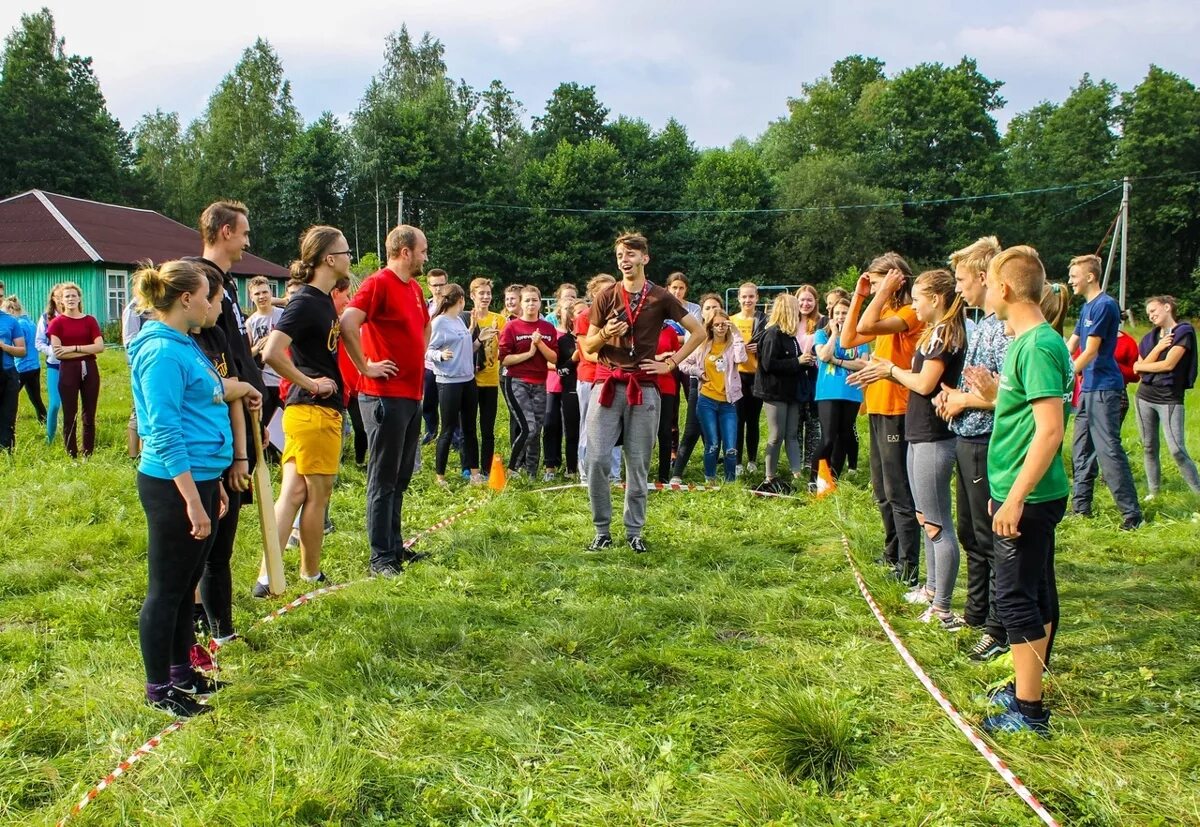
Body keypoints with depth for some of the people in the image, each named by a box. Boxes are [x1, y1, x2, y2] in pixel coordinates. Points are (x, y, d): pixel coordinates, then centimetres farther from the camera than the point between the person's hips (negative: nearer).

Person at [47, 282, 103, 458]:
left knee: (89, 416, 6)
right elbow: (57, 352, -10)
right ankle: (72, 456, 8)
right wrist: (87, 350, -10)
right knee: (69, 417, 1)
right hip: (68, 371, -2)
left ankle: (89, 455, 14)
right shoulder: (57, 322, 1)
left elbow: (100, 347, -5)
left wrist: (74, 348, -12)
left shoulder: (90, 320, 7)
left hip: (89, 370, 2)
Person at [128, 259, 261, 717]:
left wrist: (212, 484, 23)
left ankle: (180, 672, 31)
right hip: (174, 485, -10)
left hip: (199, 477, 10)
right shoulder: (162, 352, -17)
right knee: (166, 589, 2)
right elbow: (166, 435, -22)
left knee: (186, 583, 18)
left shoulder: (182, 344, 13)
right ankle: (159, 688, 15)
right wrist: (193, 501, -23)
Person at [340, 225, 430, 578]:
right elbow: (347, 323, -27)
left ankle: (395, 545, 25)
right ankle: (381, 556, 3)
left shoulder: (414, 288, 14)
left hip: (412, 394, 9)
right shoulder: (379, 283, -13)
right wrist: (365, 367, -20)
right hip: (385, 395, -9)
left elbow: (425, 326, 34)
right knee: (383, 479, -3)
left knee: (401, 478, 15)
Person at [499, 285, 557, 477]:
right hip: (516, 383, -4)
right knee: (528, 428, -17)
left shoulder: (548, 328, 9)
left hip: (539, 385, 4)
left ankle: (531, 474, 15)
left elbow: (554, 358, 3)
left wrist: (540, 343, -11)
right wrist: (529, 353, -12)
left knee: (536, 431, 5)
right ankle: (512, 469, 0)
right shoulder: (511, 327, -2)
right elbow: (504, 359, -8)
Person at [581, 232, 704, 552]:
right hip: (608, 385, 1)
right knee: (596, 459, -6)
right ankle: (602, 530, 6)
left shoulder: (661, 298, 3)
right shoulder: (606, 297, 5)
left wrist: (671, 363, 2)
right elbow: (588, 347, 7)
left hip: (643, 389, 0)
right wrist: (605, 334, -14)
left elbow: (698, 332, 9)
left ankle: (634, 531, 14)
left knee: (638, 464, 4)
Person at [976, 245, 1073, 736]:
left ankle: (1028, 710, 6)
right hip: (1025, 493, 10)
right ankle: (1026, 688, 29)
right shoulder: (1026, 341, 11)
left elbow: (1050, 429, -25)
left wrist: (1015, 498, -26)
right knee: (1037, 592, 17)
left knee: (1016, 596, -3)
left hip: (1027, 497, -10)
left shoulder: (1039, 346, -20)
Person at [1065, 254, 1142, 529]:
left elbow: (1090, 352, -15)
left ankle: (1131, 512, -7)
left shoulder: (1105, 305, -14)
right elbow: (1069, 347, 19)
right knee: (1082, 448, 13)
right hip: (1089, 388, 10)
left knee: (1109, 450, -11)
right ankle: (1081, 505, 21)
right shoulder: (1087, 308, 15)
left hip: (1104, 389, -10)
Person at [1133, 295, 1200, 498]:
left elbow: (1169, 364, -14)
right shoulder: (1150, 337, 12)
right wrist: (1158, 348, -10)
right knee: (1149, 447, 8)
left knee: (1177, 450, -14)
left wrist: (1141, 366, 2)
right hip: (1145, 397, 6)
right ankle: (1154, 492, 17)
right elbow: (1137, 369, 2)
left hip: (1170, 399, -6)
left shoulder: (1183, 332, -5)